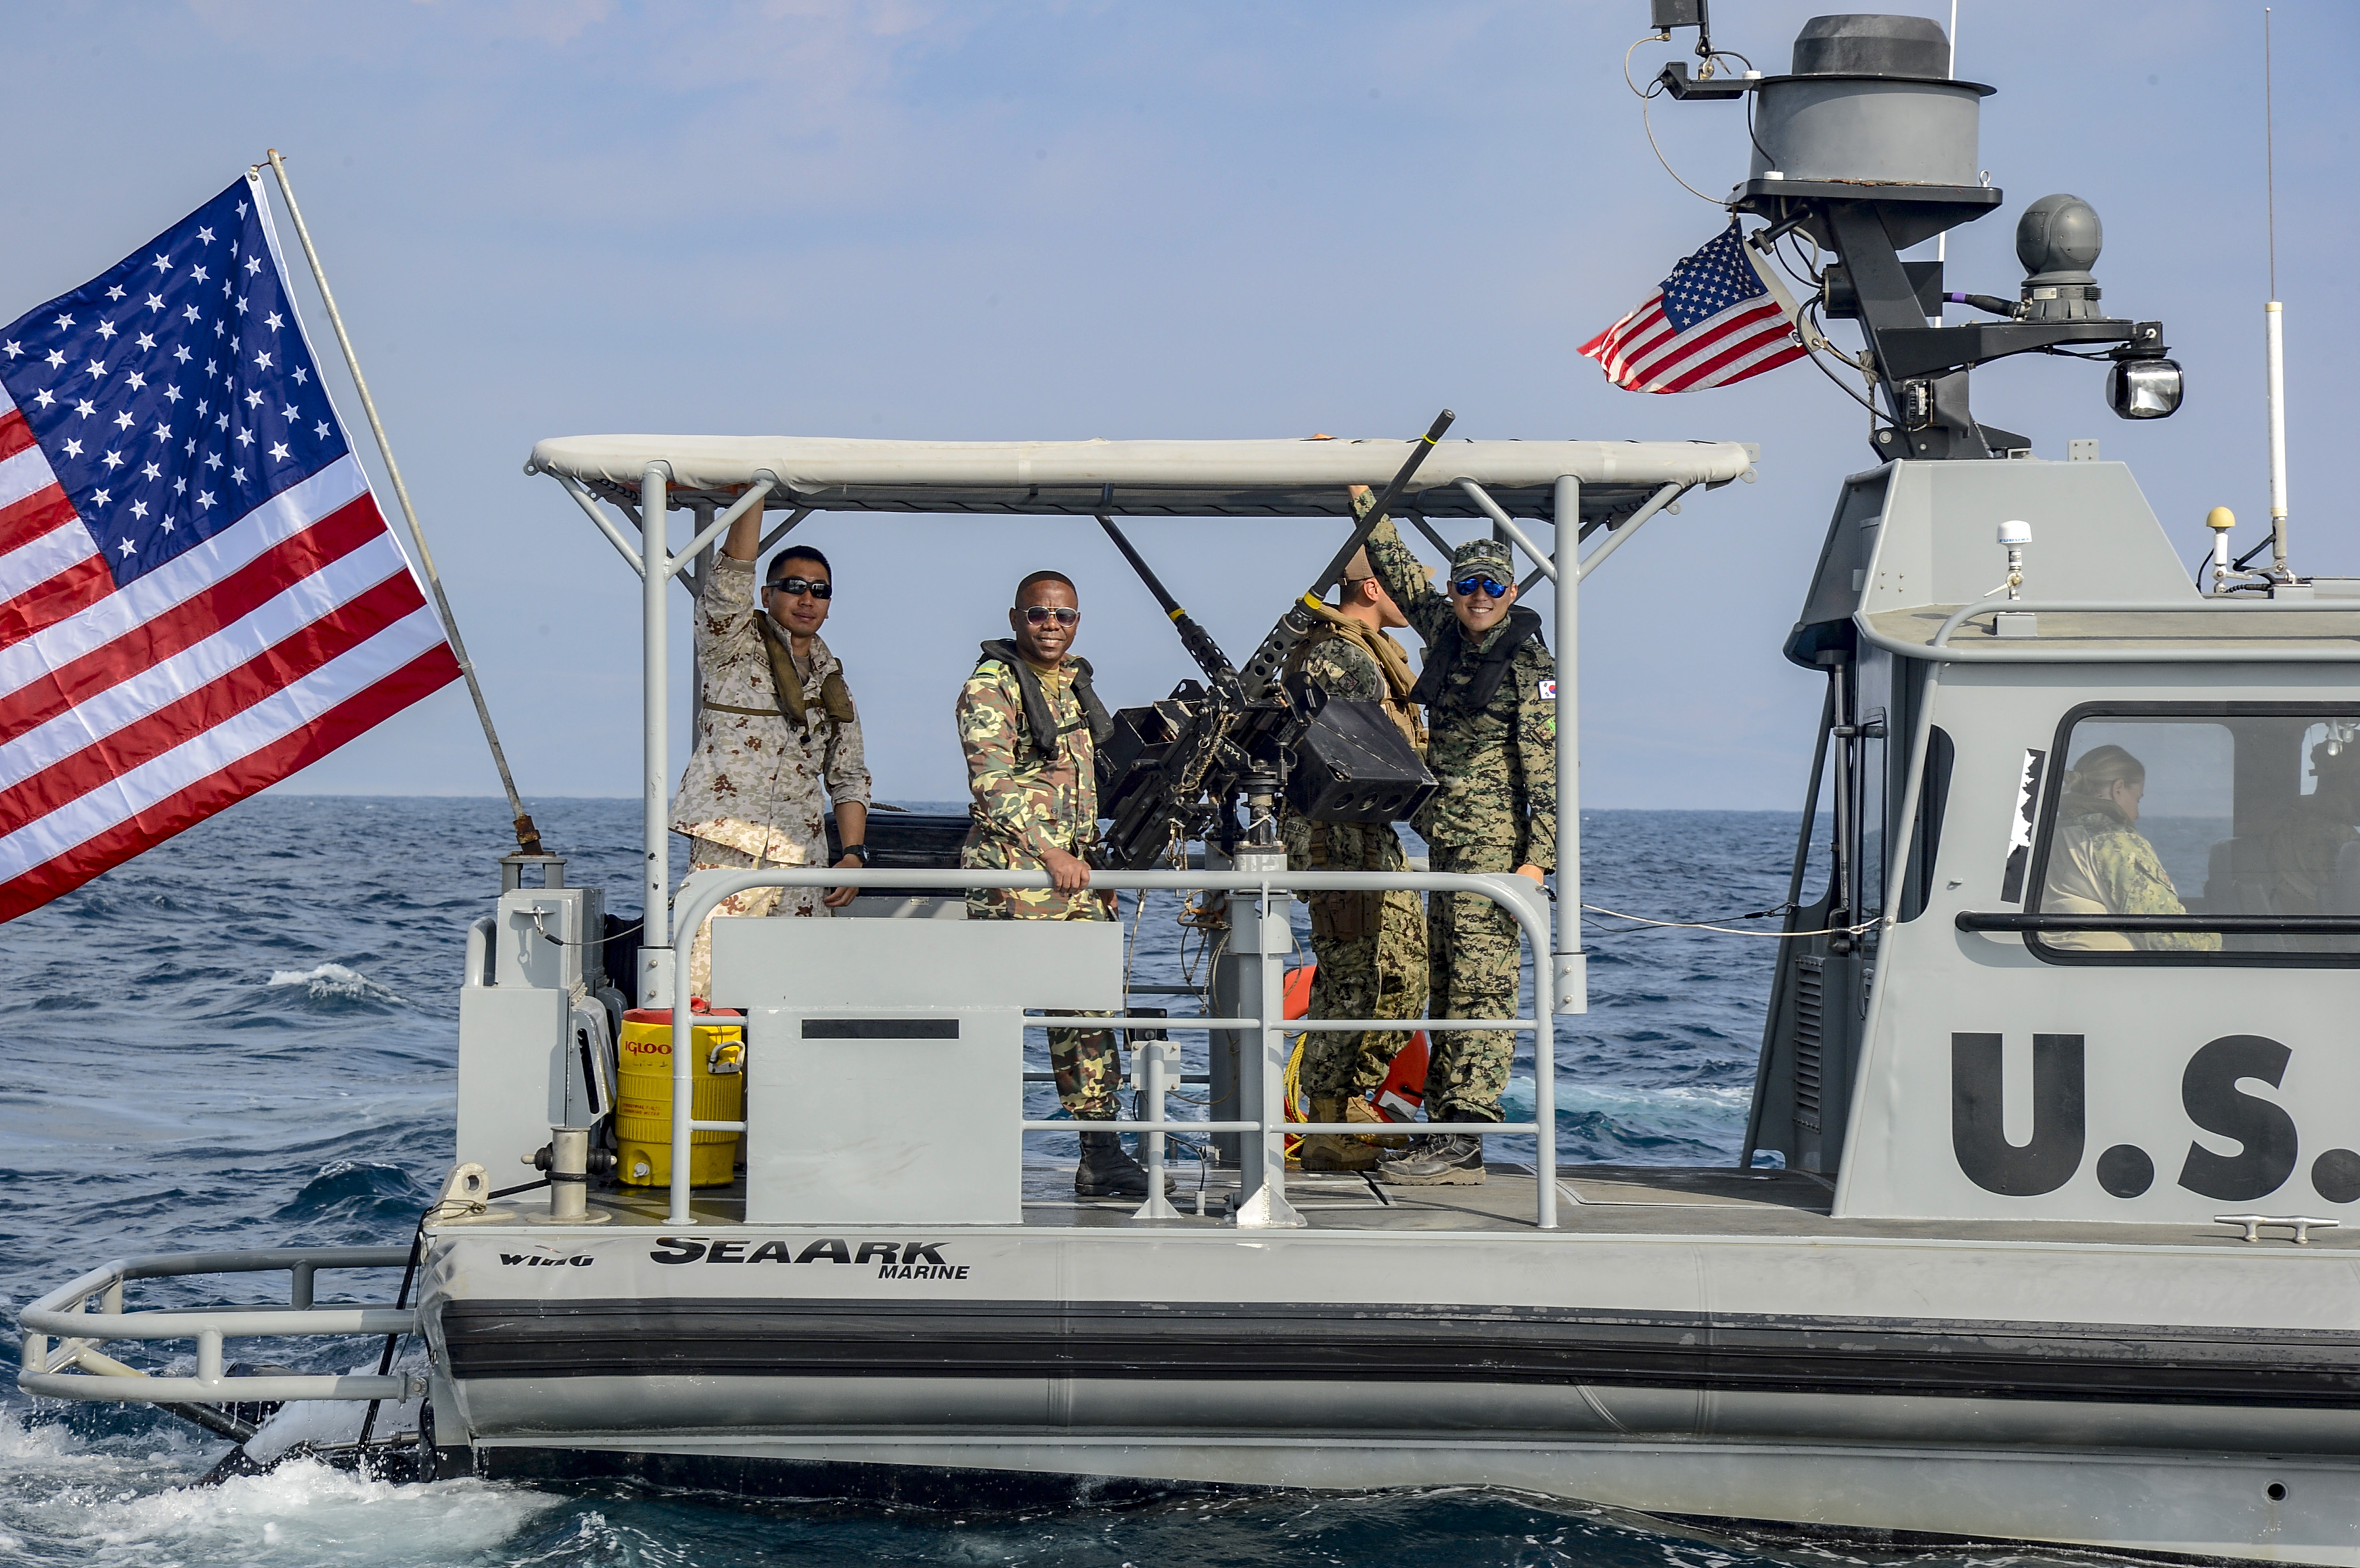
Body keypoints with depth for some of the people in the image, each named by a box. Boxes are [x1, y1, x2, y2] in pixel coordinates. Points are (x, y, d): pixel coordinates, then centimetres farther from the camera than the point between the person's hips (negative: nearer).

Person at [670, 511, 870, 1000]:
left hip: (802, 860, 5)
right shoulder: (734, 644, 6)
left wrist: (854, 852, 8)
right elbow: (732, 572, -10)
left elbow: (850, 777, 21)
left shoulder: (831, 680, 20)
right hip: (730, 846, -5)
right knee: (703, 987, -14)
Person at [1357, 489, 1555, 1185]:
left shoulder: (1529, 664, -8)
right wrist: (1363, 498, 30)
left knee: (1481, 984, -11)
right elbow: (1398, 569, 28)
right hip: (1445, 839, 8)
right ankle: (1442, 1125, 12)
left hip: (1495, 845, -8)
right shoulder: (1446, 631, 12)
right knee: (1446, 983, 9)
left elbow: (1549, 767, -12)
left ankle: (1463, 1140, -15)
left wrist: (1538, 856, -20)